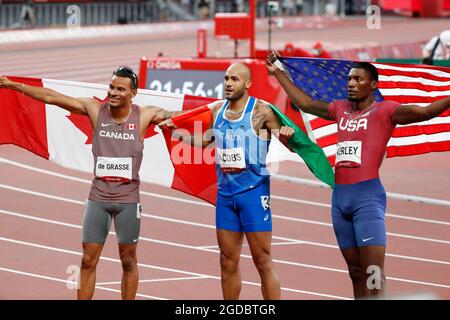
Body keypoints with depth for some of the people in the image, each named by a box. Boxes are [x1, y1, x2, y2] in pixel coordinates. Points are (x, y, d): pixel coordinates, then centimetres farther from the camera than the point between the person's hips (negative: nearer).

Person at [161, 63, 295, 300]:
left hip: (253, 191, -6)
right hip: (225, 192, 6)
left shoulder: (261, 111, -9)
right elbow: (202, 140, 23)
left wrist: (286, 136, -32)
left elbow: (290, 145, -10)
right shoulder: (216, 110, 7)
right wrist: (175, 130, 8)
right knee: (228, 261, 10)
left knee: (263, 261, -3)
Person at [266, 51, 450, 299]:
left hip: (368, 197, -7)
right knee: (356, 272, 10)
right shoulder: (341, 109, 15)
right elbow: (305, 103, 29)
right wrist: (278, 73, 34)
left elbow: (424, 112, -17)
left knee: (374, 274, -13)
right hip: (340, 197, 7)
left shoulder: (384, 111, -4)